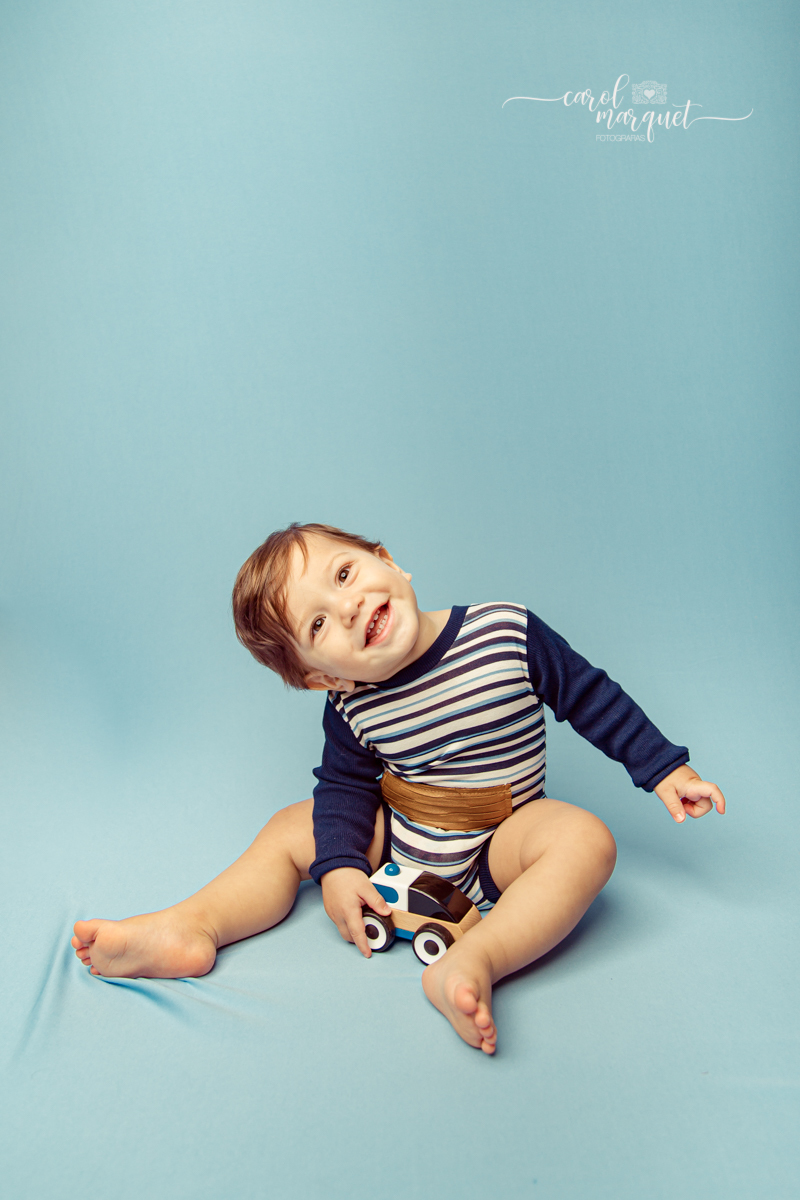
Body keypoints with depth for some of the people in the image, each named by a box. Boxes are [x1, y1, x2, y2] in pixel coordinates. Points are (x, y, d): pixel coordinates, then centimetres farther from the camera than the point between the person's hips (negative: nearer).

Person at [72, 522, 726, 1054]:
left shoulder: (509, 633, -20)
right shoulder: (350, 710, -14)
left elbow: (593, 696, -8)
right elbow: (346, 786, -1)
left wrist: (666, 767, -5)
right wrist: (338, 864, -17)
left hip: (499, 845, -2)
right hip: (396, 842, 3)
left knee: (585, 839, -31)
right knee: (291, 829, -1)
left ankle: (474, 961, -44)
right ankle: (192, 926, -12)